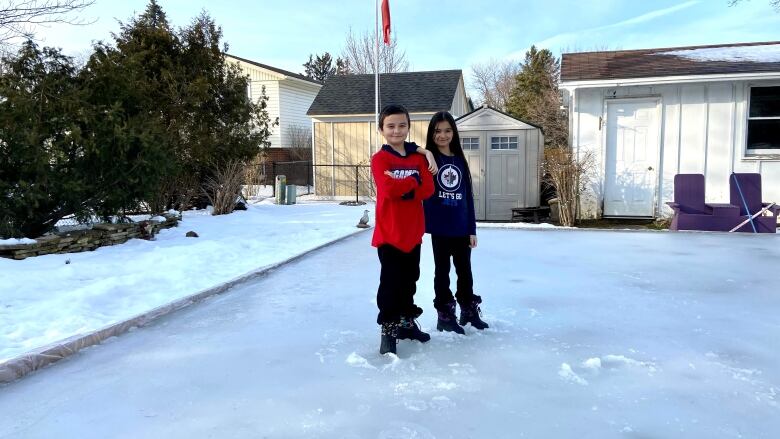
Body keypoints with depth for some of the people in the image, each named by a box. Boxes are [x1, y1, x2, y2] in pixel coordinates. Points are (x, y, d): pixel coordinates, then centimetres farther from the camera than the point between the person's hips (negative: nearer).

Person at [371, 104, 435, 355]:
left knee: (410, 280, 16)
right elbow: (389, 188, -22)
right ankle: (388, 329, 9)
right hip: (389, 233, -5)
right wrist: (413, 181, -10)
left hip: (413, 232, 5)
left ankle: (407, 322, 31)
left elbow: (428, 189, -4)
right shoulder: (379, 159, -6)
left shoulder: (418, 157, 8)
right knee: (390, 283, -2)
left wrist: (402, 188, -15)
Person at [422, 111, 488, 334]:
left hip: (462, 226, 4)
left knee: (465, 269, 14)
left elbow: (468, 196, 7)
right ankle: (444, 315, 18)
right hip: (440, 226, -4)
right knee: (442, 270, 8)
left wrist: (472, 228, 6)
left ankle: (469, 310, 30)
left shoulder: (460, 161, 7)